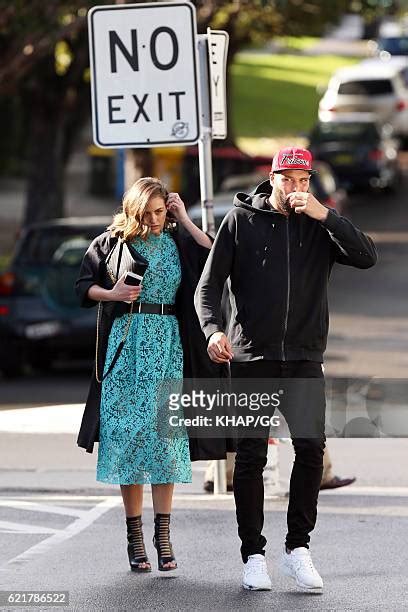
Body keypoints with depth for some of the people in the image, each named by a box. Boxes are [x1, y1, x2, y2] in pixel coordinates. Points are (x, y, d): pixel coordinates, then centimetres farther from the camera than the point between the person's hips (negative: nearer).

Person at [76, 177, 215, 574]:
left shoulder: (178, 240, 6)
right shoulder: (113, 242, 3)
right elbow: (84, 286, 8)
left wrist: (185, 220, -7)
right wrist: (112, 294, -11)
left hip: (168, 345, 1)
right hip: (126, 344, -1)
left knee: (166, 435, -2)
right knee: (128, 434, -3)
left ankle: (162, 534, 1)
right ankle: (135, 536, 2)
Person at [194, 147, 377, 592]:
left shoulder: (319, 226, 6)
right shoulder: (241, 220, 2)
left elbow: (367, 257, -8)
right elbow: (209, 284, 0)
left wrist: (324, 215, -16)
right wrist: (212, 329, -18)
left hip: (304, 359, 1)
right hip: (251, 358, -1)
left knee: (311, 447, -9)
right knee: (251, 455, 1)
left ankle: (297, 548, 2)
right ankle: (253, 555, 8)